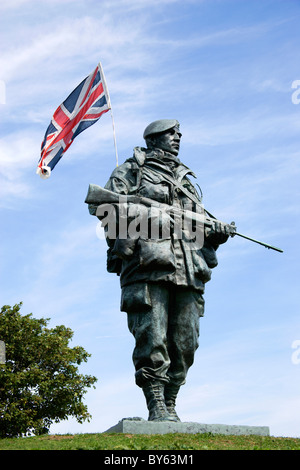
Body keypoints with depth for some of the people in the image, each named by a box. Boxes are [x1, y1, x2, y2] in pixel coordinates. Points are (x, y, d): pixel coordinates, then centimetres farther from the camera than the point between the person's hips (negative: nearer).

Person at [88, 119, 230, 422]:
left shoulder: (186, 180, 32)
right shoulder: (132, 170, 16)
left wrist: (214, 235, 7)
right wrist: (140, 212, -11)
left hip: (187, 270, 6)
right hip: (148, 264, -5)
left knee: (185, 343, 0)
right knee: (152, 340, -11)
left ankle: (170, 405, 8)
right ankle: (156, 408, -7)